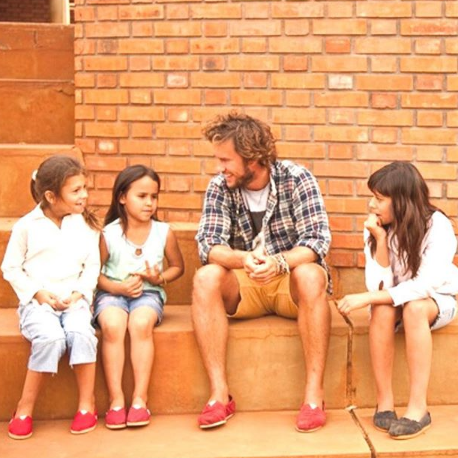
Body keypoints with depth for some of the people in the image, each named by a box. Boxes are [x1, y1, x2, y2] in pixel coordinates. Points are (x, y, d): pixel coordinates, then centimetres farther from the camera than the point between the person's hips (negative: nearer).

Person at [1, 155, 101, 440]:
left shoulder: (86, 225, 5)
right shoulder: (27, 226, -1)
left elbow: (92, 266, 7)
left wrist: (80, 293, -10)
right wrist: (37, 293, -8)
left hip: (74, 300, 2)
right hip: (37, 301, -2)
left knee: (82, 333, -31)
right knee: (51, 337, -33)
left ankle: (87, 404, -15)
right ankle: (25, 408, -16)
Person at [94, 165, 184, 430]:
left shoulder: (164, 232, 0)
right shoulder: (109, 234, -5)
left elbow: (178, 267, 12)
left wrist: (159, 278, -8)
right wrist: (117, 287, -14)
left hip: (148, 293, 1)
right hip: (113, 292, 0)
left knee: (141, 323, -33)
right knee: (112, 325, -33)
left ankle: (140, 398, -23)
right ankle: (116, 399, -23)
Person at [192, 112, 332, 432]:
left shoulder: (297, 179, -12)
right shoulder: (220, 187, -6)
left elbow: (318, 239, -21)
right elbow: (208, 245, -16)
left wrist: (279, 261, -41)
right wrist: (244, 259, -39)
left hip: (291, 279, -2)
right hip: (244, 286, 2)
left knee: (310, 275, -36)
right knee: (205, 278, -28)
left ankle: (314, 393, -31)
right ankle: (219, 394, -28)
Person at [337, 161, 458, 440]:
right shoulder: (377, 228, -11)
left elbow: (427, 284, -33)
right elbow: (379, 287, -19)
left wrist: (367, 298, -37)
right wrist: (380, 239, -29)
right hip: (397, 301, 3)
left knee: (413, 307, -36)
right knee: (383, 308, -32)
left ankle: (418, 407, -34)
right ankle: (385, 403, -26)